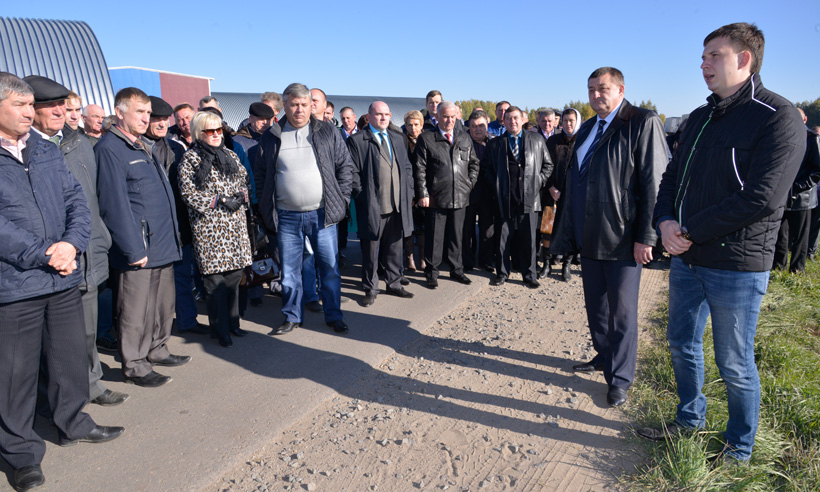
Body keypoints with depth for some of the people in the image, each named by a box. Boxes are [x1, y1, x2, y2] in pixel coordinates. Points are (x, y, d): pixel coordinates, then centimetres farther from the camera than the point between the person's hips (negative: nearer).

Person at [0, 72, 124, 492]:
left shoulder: (47, 150, 10)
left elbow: (76, 200, 7)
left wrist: (71, 243, -10)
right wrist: (44, 255, -17)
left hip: (64, 280, 5)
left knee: (71, 356, 17)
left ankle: (73, 423, 37)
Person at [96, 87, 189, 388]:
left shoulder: (145, 146, 17)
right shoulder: (109, 149, -11)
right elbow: (115, 204, -16)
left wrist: (173, 235, 18)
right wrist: (133, 249, -18)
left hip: (163, 244, 9)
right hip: (138, 248, -9)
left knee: (163, 303, 17)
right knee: (136, 310, 3)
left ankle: (157, 350, 33)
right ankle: (135, 366, 16)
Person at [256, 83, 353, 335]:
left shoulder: (327, 132, 4)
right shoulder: (271, 137, 6)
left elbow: (346, 167, 6)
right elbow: (261, 174, 11)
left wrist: (341, 199, 0)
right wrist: (267, 209, 6)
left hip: (322, 214, -1)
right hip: (287, 217, 1)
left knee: (330, 267, 5)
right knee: (289, 270, 10)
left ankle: (333, 315, 21)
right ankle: (292, 316, 26)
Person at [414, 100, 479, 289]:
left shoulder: (465, 138, 12)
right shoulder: (426, 139, -1)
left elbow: (474, 163, 20)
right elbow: (420, 169, -5)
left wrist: (469, 183, 8)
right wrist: (423, 194, -11)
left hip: (460, 196, 4)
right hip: (435, 197, -3)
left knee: (456, 235, 13)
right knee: (434, 237, 3)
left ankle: (456, 270, 26)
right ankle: (432, 273, 16)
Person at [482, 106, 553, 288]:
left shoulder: (537, 141, 10)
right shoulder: (495, 144, 9)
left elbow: (548, 165, 14)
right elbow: (486, 168, 11)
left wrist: (537, 183, 3)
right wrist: (495, 187, 1)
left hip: (529, 198, 0)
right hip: (504, 199, 0)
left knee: (528, 239, 3)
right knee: (503, 238, 5)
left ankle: (529, 275, 15)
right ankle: (502, 272, 19)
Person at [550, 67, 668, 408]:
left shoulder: (643, 123, -9)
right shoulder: (588, 128, 15)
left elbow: (655, 183, -14)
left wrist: (645, 237, -17)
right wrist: (570, 231, 15)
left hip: (623, 239, -7)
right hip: (589, 238, 7)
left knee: (622, 312, 3)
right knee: (595, 305, 18)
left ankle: (620, 379, 17)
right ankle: (604, 357, 37)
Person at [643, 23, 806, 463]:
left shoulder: (778, 118, -13)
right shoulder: (699, 118, 11)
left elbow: (761, 198, -21)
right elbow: (672, 178, 13)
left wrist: (691, 232, -17)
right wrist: (666, 221, -7)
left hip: (737, 268, -7)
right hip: (686, 260, 7)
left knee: (734, 364, 8)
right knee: (682, 345, 19)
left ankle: (740, 447, 30)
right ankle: (690, 419, 40)